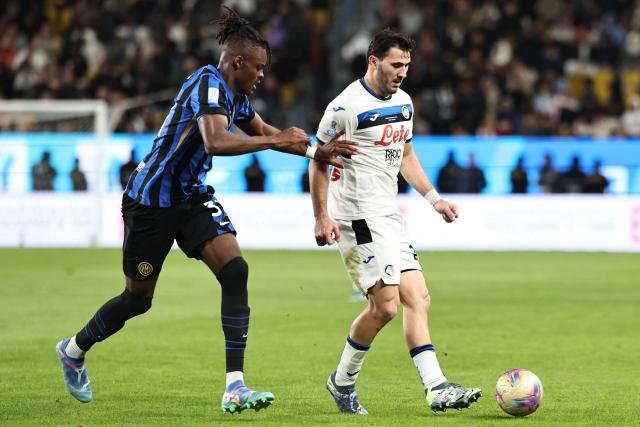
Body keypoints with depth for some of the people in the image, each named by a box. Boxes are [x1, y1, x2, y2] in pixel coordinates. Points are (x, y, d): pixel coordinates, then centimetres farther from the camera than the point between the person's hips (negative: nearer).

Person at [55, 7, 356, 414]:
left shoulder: (235, 95, 7)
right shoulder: (209, 85, -22)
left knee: (235, 270, -15)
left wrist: (315, 151, 23)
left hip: (193, 198, 8)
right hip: (151, 201, -8)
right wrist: (276, 141, -34)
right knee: (139, 297, 5)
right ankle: (73, 349, 35)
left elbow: (261, 130, 27)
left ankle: (235, 387, -18)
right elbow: (215, 141, -39)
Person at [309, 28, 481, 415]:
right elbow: (318, 161, -7)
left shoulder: (403, 102, 12)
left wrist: (434, 198, 15)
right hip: (359, 216, -9)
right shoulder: (346, 107, -12)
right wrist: (322, 217, -13)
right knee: (386, 304, -14)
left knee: (418, 299, 0)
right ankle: (343, 381, 3)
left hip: (389, 217, 9)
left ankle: (436, 386, -3)